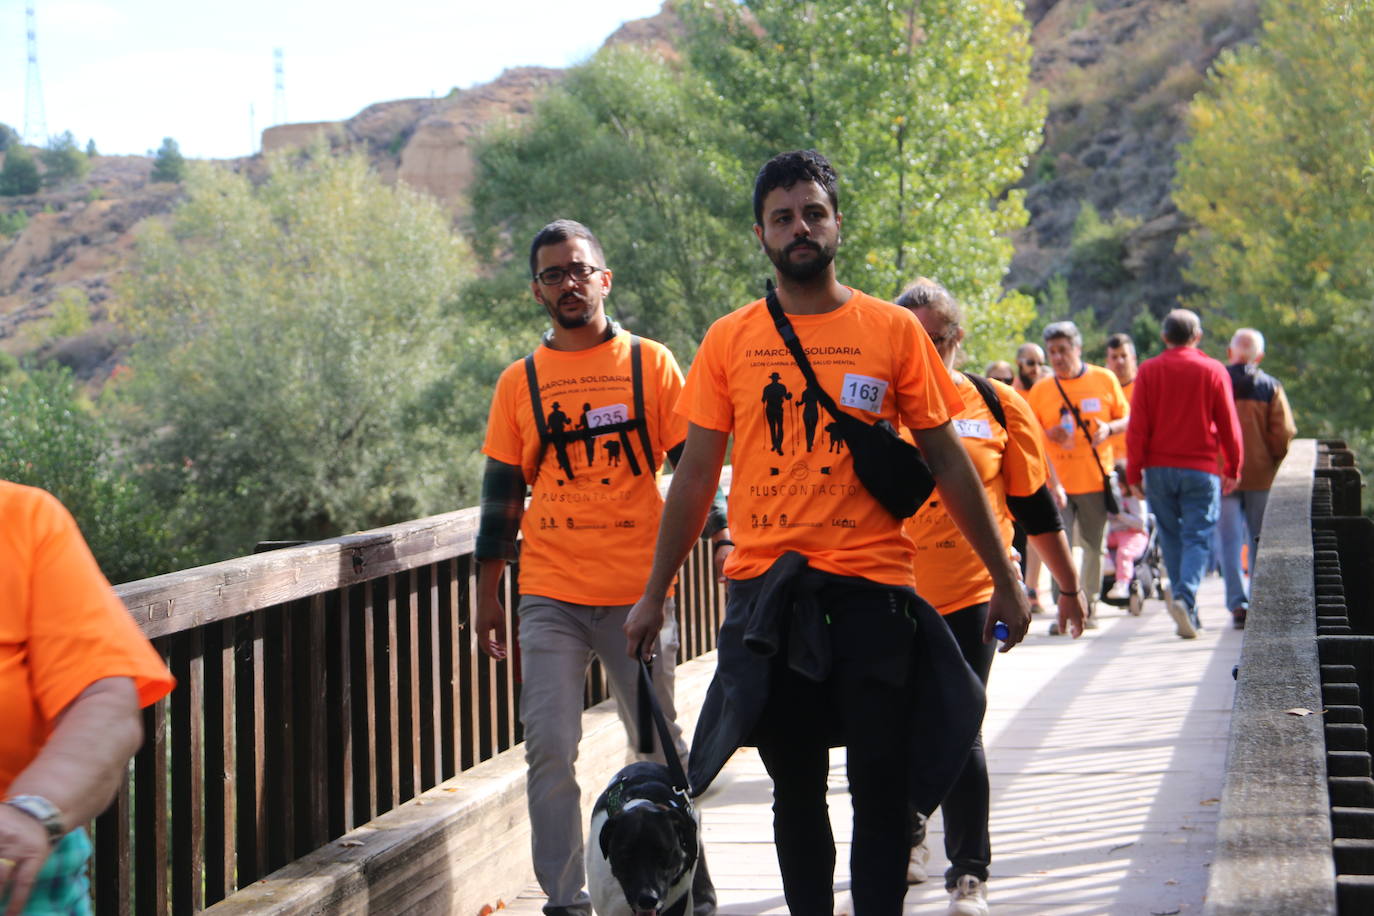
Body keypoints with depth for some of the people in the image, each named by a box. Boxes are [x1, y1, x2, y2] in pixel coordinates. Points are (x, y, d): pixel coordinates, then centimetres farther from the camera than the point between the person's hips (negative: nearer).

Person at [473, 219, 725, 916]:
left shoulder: (650, 363, 4)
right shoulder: (520, 381, 8)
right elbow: (501, 494, 10)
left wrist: (722, 541, -7)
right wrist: (487, 596, 7)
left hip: (639, 590, -1)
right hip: (550, 597, 1)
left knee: (660, 746, 7)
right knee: (549, 750, -4)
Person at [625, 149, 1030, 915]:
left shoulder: (893, 330, 3)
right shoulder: (729, 341, 6)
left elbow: (947, 461, 5)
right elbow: (696, 474, 9)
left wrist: (1004, 579, 4)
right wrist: (655, 594, 8)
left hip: (872, 589, -1)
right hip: (765, 591, 1)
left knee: (882, 784, 0)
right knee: (795, 788, 10)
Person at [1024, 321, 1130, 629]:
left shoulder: (1105, 380, 4)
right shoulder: (1041, 390, 3)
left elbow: (1127, 419, 10)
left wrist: (1109, 428, -12)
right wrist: (1048, 433, -14)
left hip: (1096, 480, 0)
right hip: (1057, 481, 0)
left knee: (1093, 547, 8)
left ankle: (1089, 605, 22)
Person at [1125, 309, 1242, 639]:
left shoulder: (1148, 371, 1)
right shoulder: (1213, 371, 0)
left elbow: (1137, 427, -1)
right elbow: (1228, 425, 2)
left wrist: (1134, 473, 4)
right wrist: (1232, 469, 12)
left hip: (1159, 468, 2)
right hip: (1200, 469, -2)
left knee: (1171, 537, 11)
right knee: (1198, 537, 0)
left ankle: (1188, 612, 12)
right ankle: (1185, 596, -23)